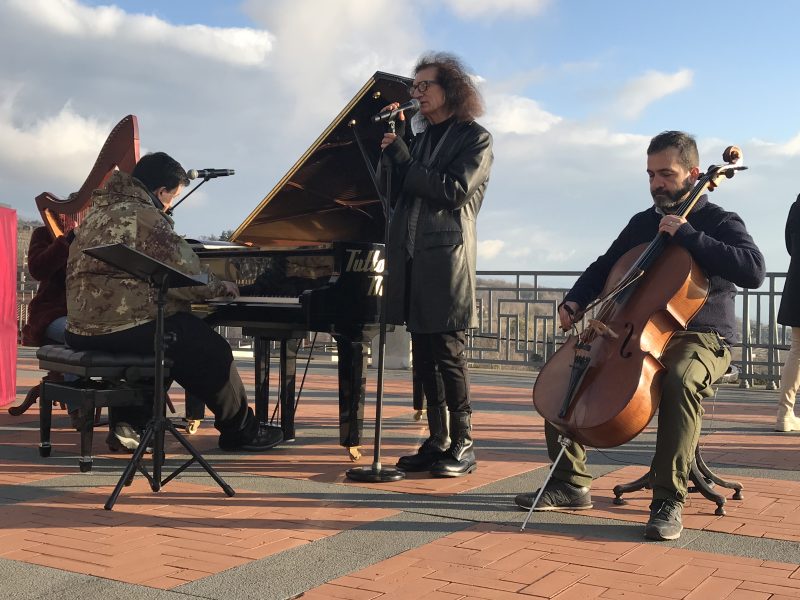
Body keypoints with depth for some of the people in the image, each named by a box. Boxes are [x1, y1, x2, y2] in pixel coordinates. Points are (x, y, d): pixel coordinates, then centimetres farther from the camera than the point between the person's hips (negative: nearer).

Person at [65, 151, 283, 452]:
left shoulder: (102, 208, 14)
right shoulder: (145, 216, -15)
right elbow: (189, 277, -16)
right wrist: (221, 286, 5)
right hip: (125, 327, -10)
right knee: (213, 350, 5)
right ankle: (241, 430, 17)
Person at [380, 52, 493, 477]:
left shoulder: (475, 138, 2)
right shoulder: (418, 141, 21)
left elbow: (454, 190, -13)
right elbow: (393, 194, 13)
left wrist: (403, 159, -8)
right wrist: (392, 151, 2)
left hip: (446, 258, -6)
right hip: (410, 259, 7)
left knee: (449, 354, -6)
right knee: (423, 357, 7)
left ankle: (462, 445, 3)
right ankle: (436, 441, 15)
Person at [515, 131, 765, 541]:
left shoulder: (721, 223, -2)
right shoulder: (641, 223, 14)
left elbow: (753, 271, -21)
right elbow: (604, 268, 22)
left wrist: (687, 235, -23)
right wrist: (575, 300, 1)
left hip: (700, 339, -6)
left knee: (681, 380, -40)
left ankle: (668, 500, -32)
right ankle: (570, 483, -6)